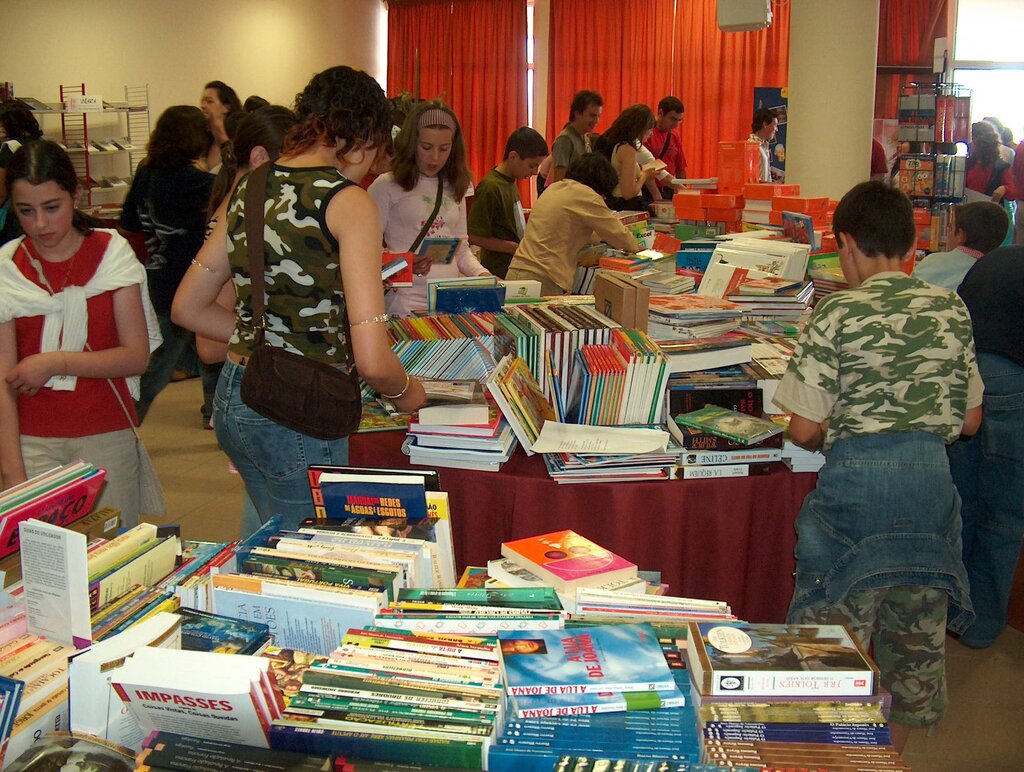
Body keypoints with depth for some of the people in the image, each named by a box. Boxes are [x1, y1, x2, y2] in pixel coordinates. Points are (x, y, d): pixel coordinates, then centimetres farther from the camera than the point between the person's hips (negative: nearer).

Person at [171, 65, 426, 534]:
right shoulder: (348, 201, -13)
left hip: (231, 403, 7)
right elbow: (372, 361, -20)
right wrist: (405, 392, 0)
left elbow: (187, 308, 14)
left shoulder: (249, 188, 7)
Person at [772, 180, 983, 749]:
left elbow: (804, 430, -9)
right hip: (933, 481, 5)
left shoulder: (839, 313, -10)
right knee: (918, 641, 17)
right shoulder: (952, 309, 5)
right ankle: (891, 754, 33)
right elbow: (970, 420, 11)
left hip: (857, 486, -5)